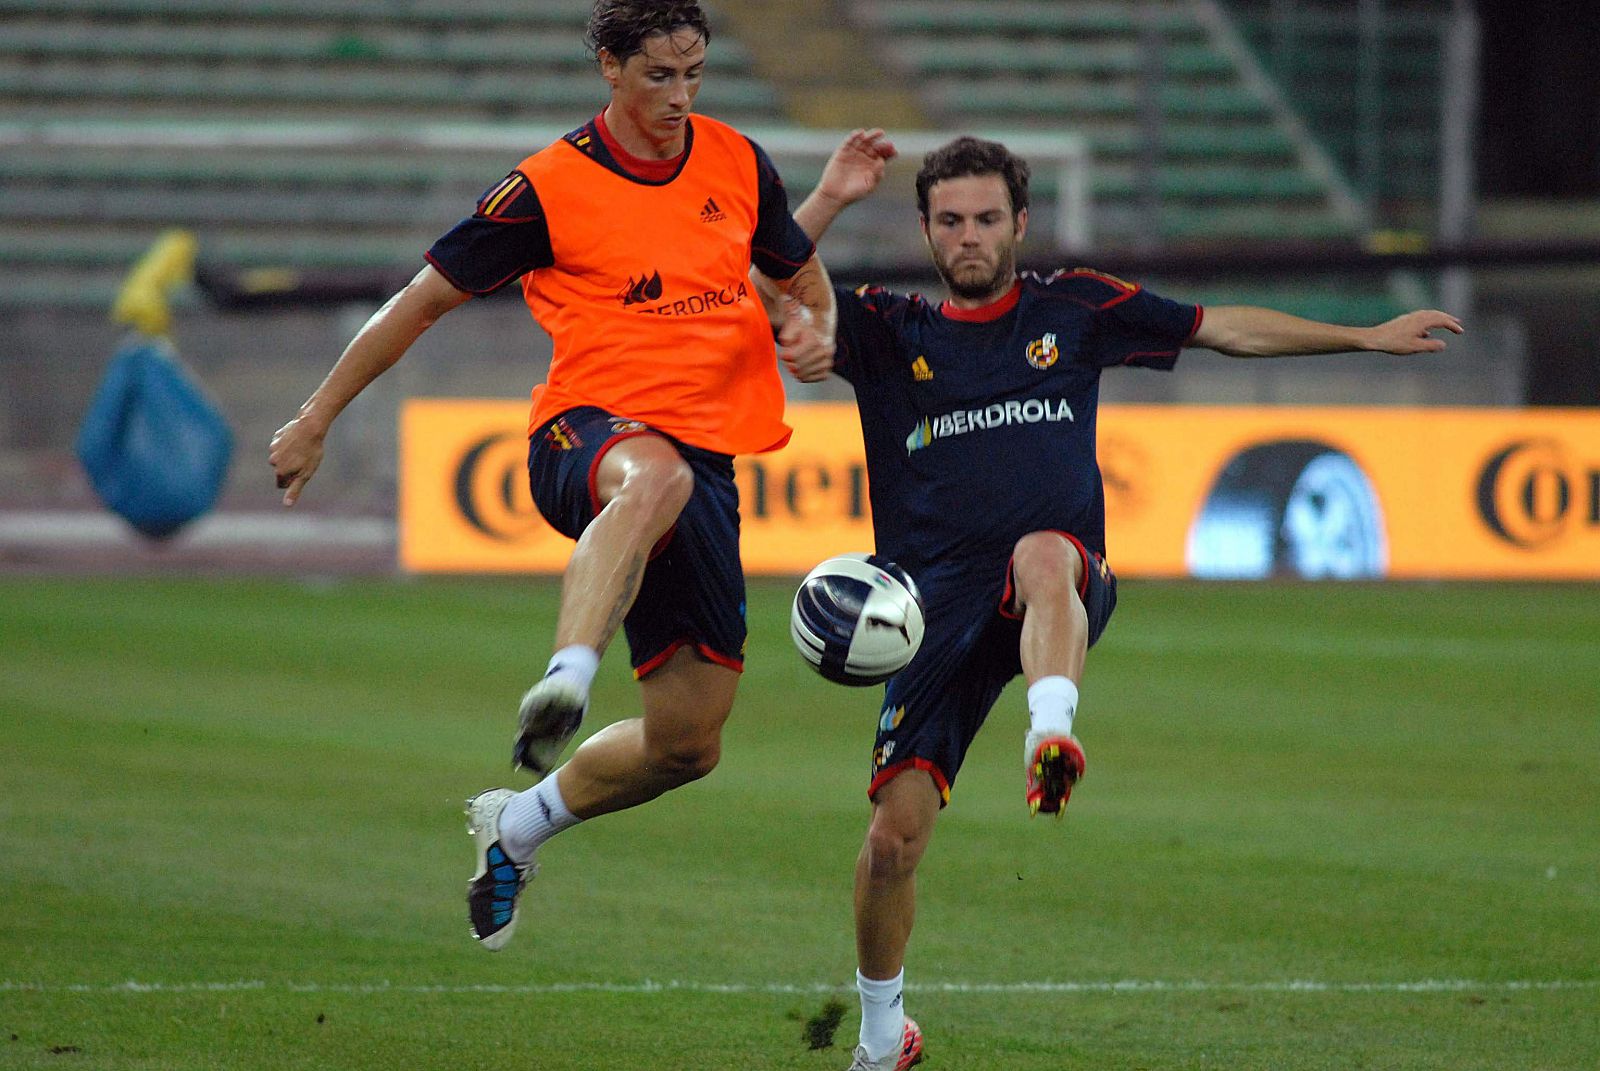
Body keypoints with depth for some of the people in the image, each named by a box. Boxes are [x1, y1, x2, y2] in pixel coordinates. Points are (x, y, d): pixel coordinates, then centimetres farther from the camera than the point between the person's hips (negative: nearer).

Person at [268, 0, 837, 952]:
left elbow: (806, 278, 25)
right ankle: (564, 685, -64)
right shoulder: (550, 187, -3)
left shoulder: (737, 164, 9)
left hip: (706, 459, 5)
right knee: (654, 481, -45)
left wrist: (817, 332, 0)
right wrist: (316, 420, 6)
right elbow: (424, 301, 5)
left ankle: (517, 827, 28)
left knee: (689, 740, 2)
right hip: (589, 435, -5)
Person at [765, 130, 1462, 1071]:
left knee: (1041, 555, -39)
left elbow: (1228, 328, 21)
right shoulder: (888, 330, 12)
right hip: (940, 603, 1)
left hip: (1069, 589, -1)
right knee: (895, 833, -7)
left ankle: (1052, 737, -63)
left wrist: (1368, 337, 21)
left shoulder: (1073, 309, 14)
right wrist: (828, 202, -11)